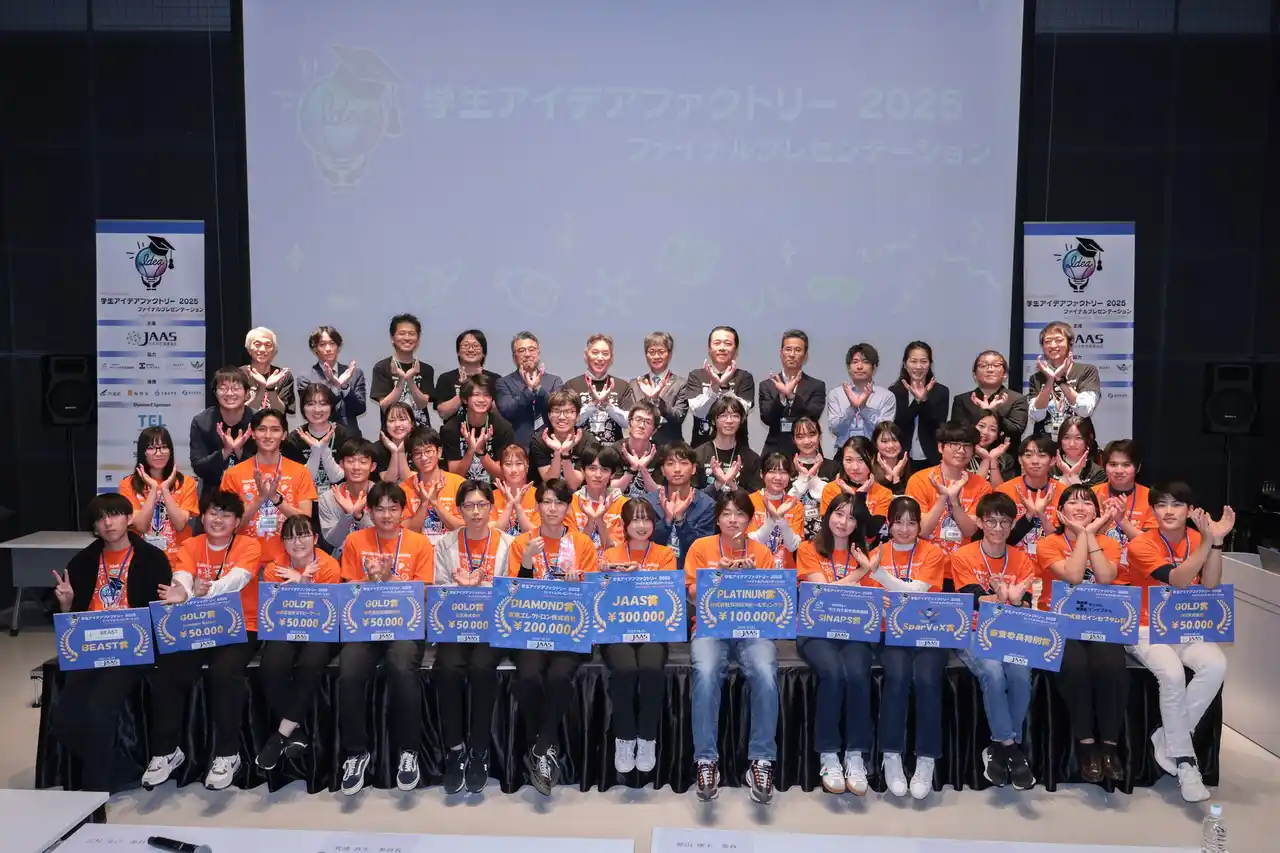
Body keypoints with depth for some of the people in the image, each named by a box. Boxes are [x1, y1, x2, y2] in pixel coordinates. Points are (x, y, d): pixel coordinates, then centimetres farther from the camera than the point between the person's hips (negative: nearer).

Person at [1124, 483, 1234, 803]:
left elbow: (1209, 586, -12)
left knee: (1216, 666, -27)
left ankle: (1168, 737, -10)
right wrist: (1207, 541, -31)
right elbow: (1177, 580, -26)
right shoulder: (1141, 545, -11)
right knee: (1172, 673, -32)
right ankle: (1184, 759, -15)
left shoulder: (1196, 539, 2)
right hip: (1147, 631, -4)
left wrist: (1216, 540, -22)